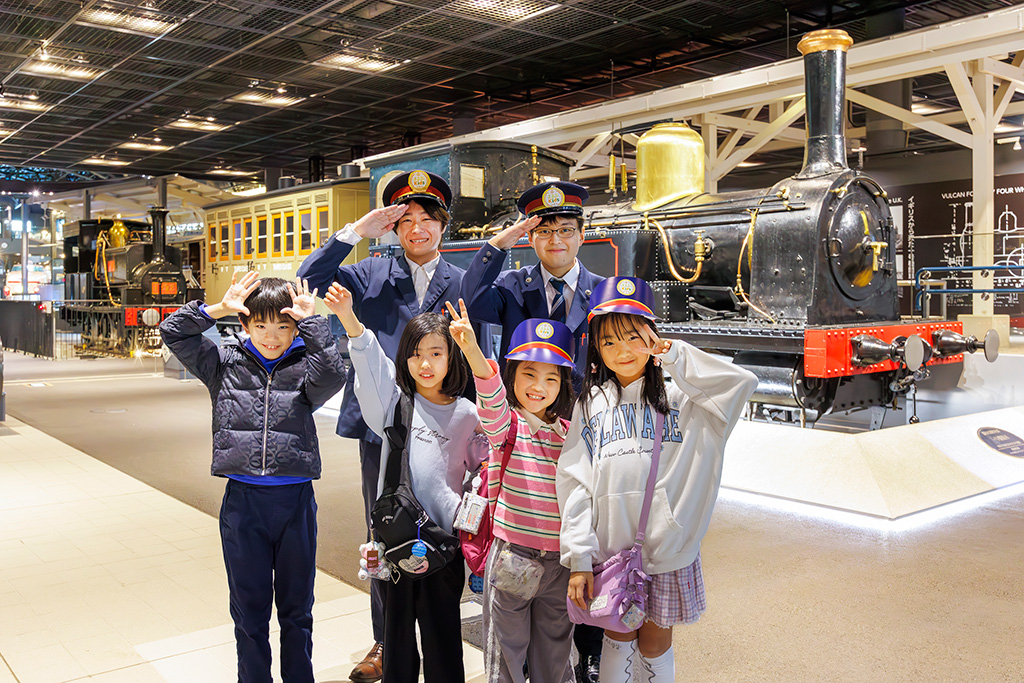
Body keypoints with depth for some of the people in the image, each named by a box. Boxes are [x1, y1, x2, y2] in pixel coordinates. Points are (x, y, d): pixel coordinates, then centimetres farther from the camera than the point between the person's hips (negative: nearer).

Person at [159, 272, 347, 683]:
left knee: (296, 608, 14)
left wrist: (312, 322, -17)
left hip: (296, 499, -1)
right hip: (242, 499, 1)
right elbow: (173, 333, 5)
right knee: (249, 609, 13)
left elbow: (333, 375, -22)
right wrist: (218, 309, -5)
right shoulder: (226, 364, 5)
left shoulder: (305, 367, -1)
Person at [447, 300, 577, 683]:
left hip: (559, 561, 4)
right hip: (511, 554, -3)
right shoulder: (505, 424, -7)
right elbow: (491, 403, -29)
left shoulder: (568, 431, 7)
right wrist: (473, 352, -47)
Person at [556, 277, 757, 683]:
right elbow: (575, 484, -1)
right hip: (609, 550, 1)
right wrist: (578, 559, -7)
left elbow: (742, 383, -15)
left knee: (655, 644, 12)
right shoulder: (591, 403, 3)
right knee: (618, 639, 13)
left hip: (668, 548, -1)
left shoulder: (679, 397, 1)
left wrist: (675, 355, -9)